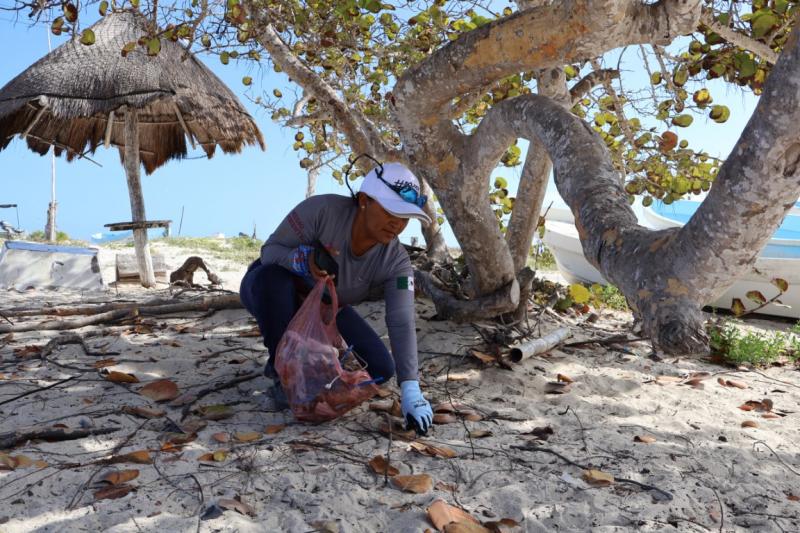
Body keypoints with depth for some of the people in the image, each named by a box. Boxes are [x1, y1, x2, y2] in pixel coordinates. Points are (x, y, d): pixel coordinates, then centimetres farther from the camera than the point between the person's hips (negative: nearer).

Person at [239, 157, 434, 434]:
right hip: (270, 292, -2)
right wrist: (303, 260, -49)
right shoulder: (323, 209, -35)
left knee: (381, 370, -10)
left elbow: (402, 324, -34)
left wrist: (411, 390, -45)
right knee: (273, 275, -41)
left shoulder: (396, 262, -26)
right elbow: (270, 251, -26)